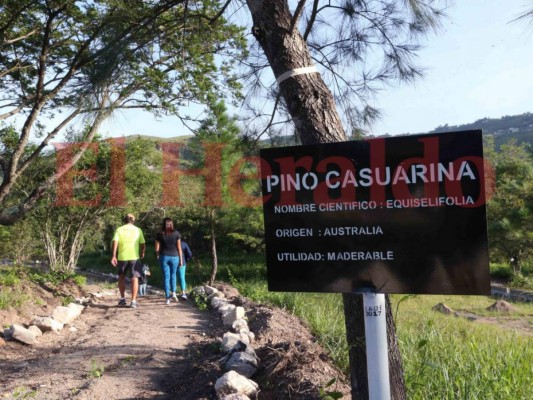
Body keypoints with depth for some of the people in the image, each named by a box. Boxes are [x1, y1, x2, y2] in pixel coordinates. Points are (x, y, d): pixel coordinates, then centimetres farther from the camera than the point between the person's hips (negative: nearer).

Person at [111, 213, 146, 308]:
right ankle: (133, 301, -4)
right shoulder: (138, 230, 5)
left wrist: (114, 256, -8)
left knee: (121, 277, 19)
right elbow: (143, 244, 2)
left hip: (122, 257, 1)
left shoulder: (119, 230, 4)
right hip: (134, 257, -1)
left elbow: (115, 242, -8)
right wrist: (142, 253, 20)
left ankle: (122, 298, 22)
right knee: (134, 278, 2)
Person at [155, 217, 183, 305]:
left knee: (166, 277, 5)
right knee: (173, 274, 21)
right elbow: (179, 247, -3)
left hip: (164, 257, 0)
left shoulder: (160, 235, -2)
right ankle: (173, 292, 5)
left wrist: (158, 258, 15)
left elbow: (157, 249, 0)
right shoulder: (176, 233, -3)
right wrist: (181, 259, 3)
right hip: (174, 256, 0)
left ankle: (167, 298, 3)